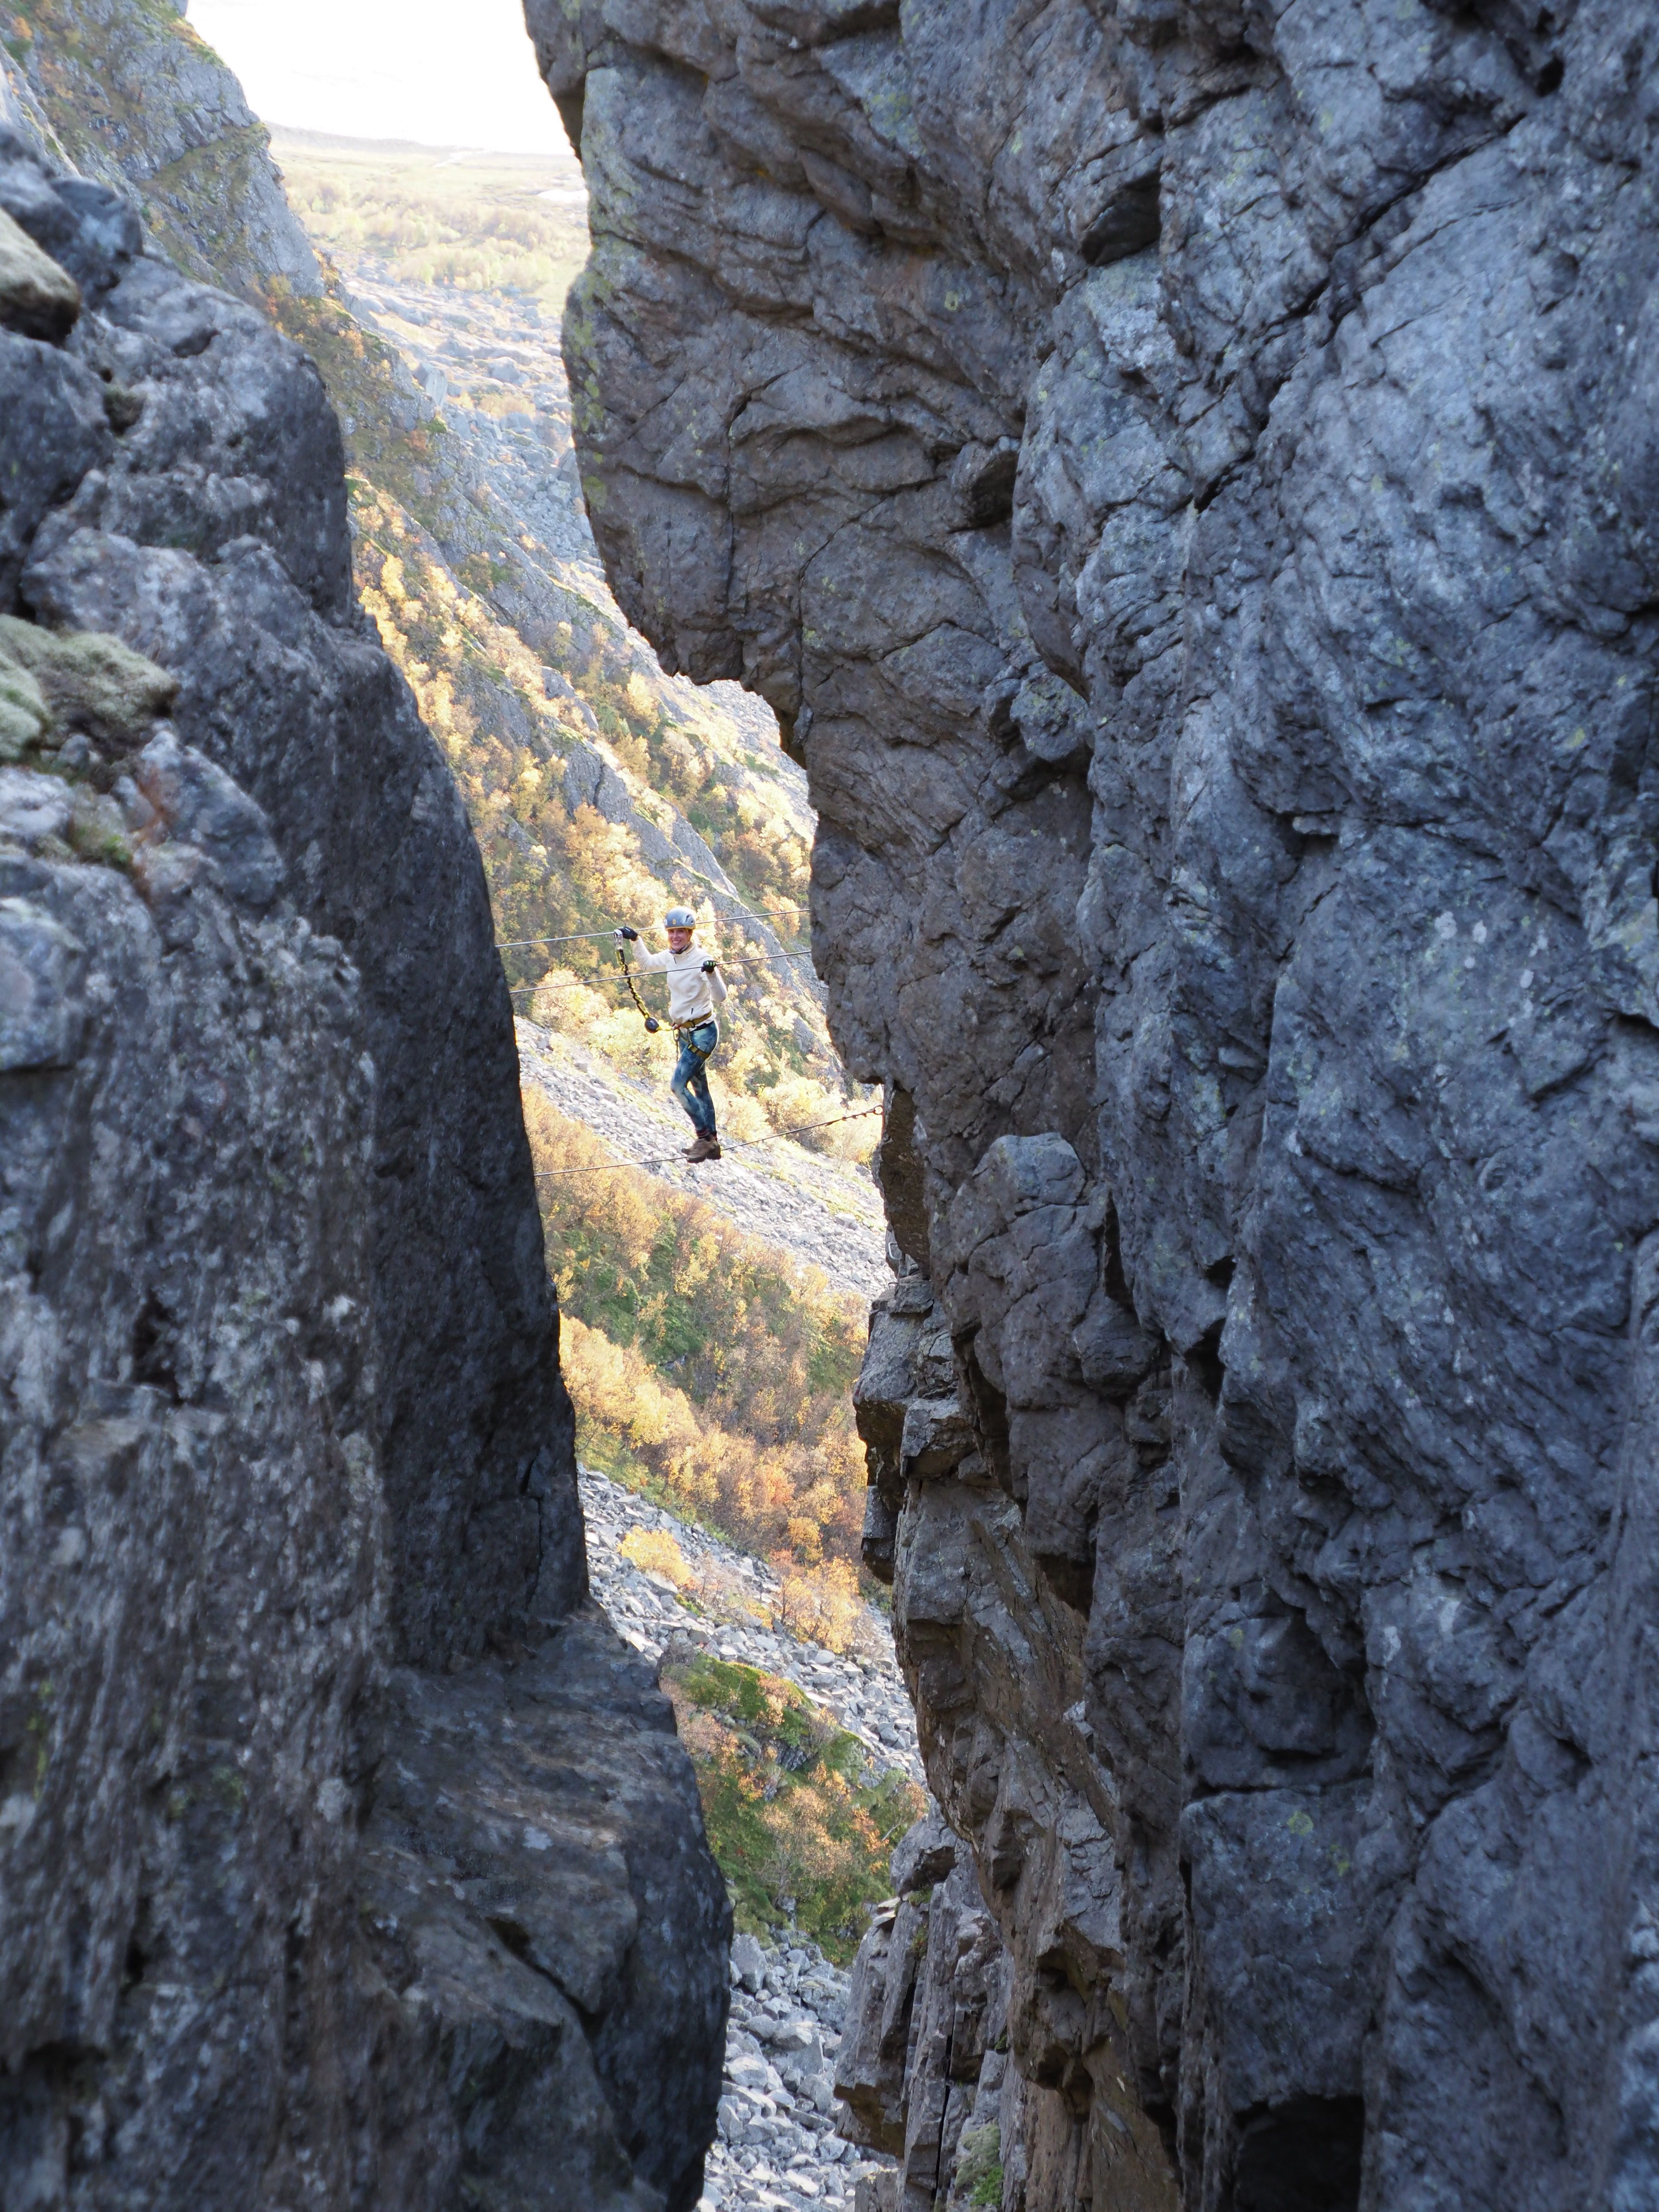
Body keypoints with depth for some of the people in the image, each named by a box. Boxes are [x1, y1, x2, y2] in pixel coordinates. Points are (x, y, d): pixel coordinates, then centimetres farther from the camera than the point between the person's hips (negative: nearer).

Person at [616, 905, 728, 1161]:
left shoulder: (700, 960, -18)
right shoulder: (670, 958, 3)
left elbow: (720, 998, -26)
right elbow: (648, 964, 26)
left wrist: (711, 974, -42)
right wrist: (635, 941, 16)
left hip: (703, 1033, -8)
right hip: (685, 1033, 8)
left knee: (678, 1084, -15)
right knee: (699, 1088, 14)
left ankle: (705, 1137, -4)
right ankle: (712, 1143, 22)